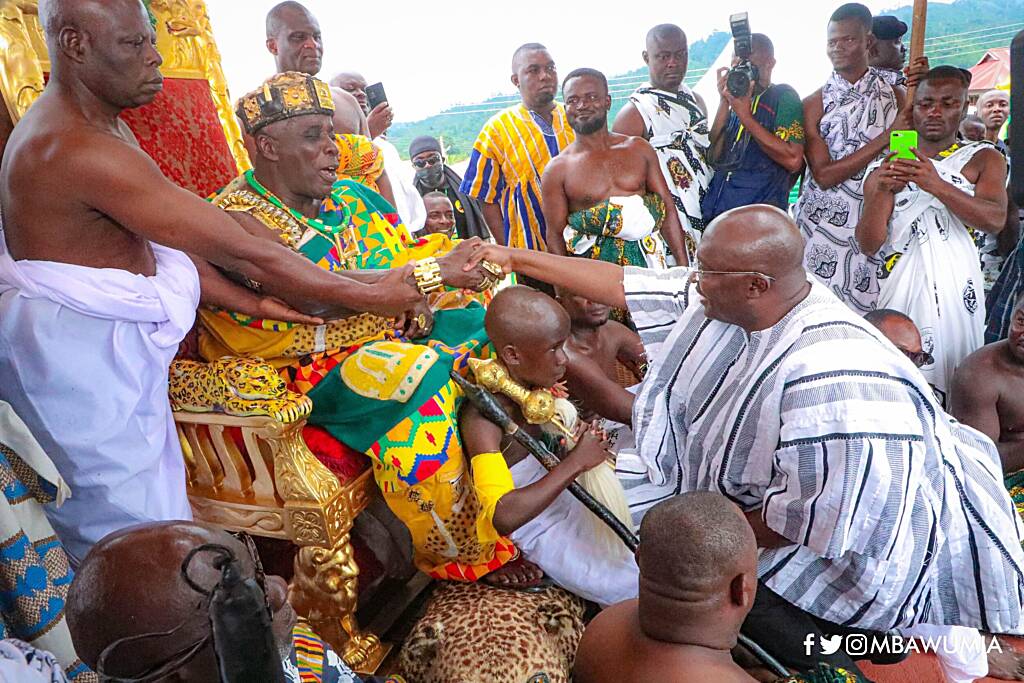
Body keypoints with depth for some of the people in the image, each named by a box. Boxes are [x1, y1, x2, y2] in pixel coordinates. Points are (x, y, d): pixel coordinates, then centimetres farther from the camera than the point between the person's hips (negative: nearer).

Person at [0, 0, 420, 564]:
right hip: (84, 362, -10)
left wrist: (255, 302, -5)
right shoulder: (81, 150, -26)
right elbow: (239, 251, -27)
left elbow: (159, 243, 4)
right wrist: (369, 297, -21)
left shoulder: (95, 120, 8)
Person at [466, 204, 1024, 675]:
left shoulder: (829, 377, -38)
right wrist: (517, 259, -5)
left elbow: (819, 517, -32)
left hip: (851, 543, -7)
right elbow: (624, 284, -8)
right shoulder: (725, 295, -14)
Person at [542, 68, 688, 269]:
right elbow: (555, 235, -1)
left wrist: (683, 266, 1)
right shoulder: (557, 169, 0)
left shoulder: (639, 148, 8)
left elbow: (668, 210, 7)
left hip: (649, 261, 3)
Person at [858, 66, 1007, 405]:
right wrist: (881, 190, -17)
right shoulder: (884, 168, 11)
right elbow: (868, 245, 0)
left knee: (956, 388, -1)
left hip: (956, 287, 0)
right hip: (899, 285, 0)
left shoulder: (983, 159, 11)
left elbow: (995, 219, -9)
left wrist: (937, 185, -23)